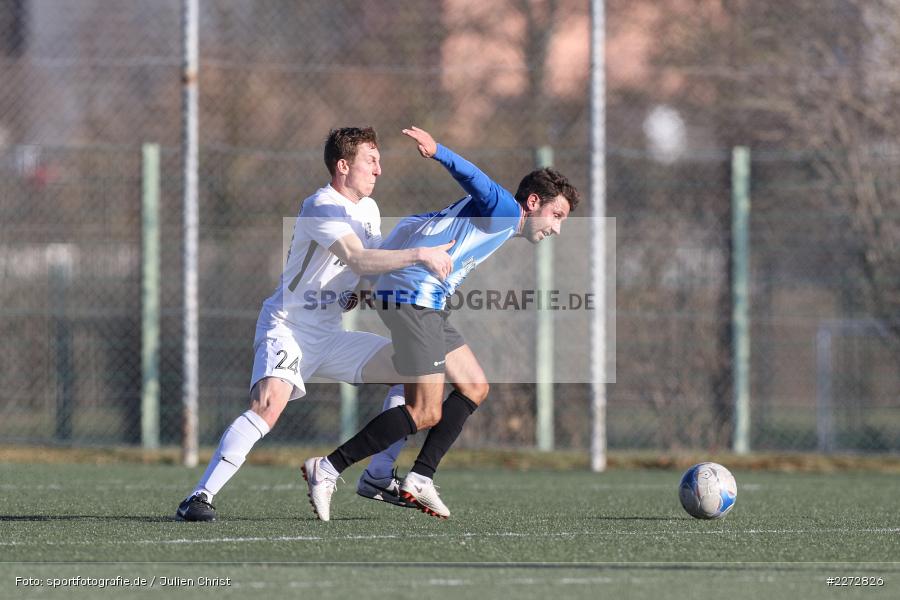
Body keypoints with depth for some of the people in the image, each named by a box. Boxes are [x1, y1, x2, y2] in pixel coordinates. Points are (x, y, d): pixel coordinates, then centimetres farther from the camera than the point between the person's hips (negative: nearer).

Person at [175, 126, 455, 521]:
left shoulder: (368, 210, 12)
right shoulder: (323, 207, -17)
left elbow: (376, 266, 22)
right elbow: (358, 260, -31)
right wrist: (420, 255, -32)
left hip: (331, 335, 9)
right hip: (287, 329, -9)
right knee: (269, 403, -31)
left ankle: (376, 478, 11)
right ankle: (199, 497, -29)